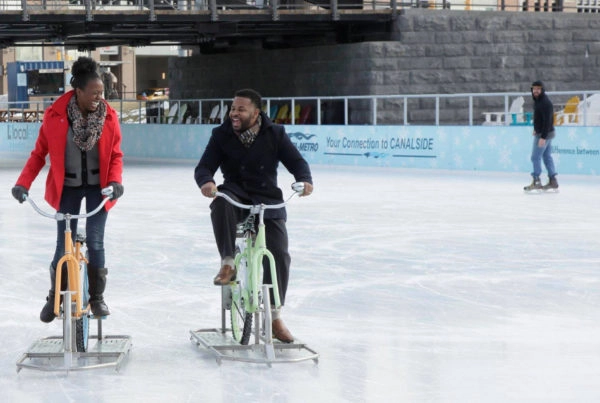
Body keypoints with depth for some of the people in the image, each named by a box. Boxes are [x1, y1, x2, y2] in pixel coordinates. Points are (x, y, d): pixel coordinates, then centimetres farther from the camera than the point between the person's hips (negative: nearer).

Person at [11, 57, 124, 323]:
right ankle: (55, 297, 22)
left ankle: (97, 297, 18)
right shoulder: (55, 114, -16)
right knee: (64, 245, 2)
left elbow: (115, 155, -2)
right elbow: (39, 153, -5)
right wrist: (23, 183, -14)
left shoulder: (109, 116, -12)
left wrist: (115, 181, -19)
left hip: (97, 186, 1)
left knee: (95, 243, -1)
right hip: (67, 187, -1)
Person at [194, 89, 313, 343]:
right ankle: (228, 264, -29)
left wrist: (305, 179, -25)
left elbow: (296, 161, -3)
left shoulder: (275, 134, 0)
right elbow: (204, 167, -7)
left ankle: (274, 317, 0)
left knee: (279, 254, -14)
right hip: (236, 195, 0)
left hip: (268, 202, 1)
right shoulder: (222, 135, 0)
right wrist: (206, 181, -31)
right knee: (221, 204, -38)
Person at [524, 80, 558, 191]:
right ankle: (552, 181, 15)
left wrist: (543, 137, -28)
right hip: (541, 133, 10)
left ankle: (536, 181, -5)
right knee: (547, 156, 12)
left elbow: (547, 120, -25)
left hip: (544, 134, -10)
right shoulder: (537, 101, 11)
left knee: (535, 157, -8)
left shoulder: (545, 103, -21)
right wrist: (536, 129, 18)